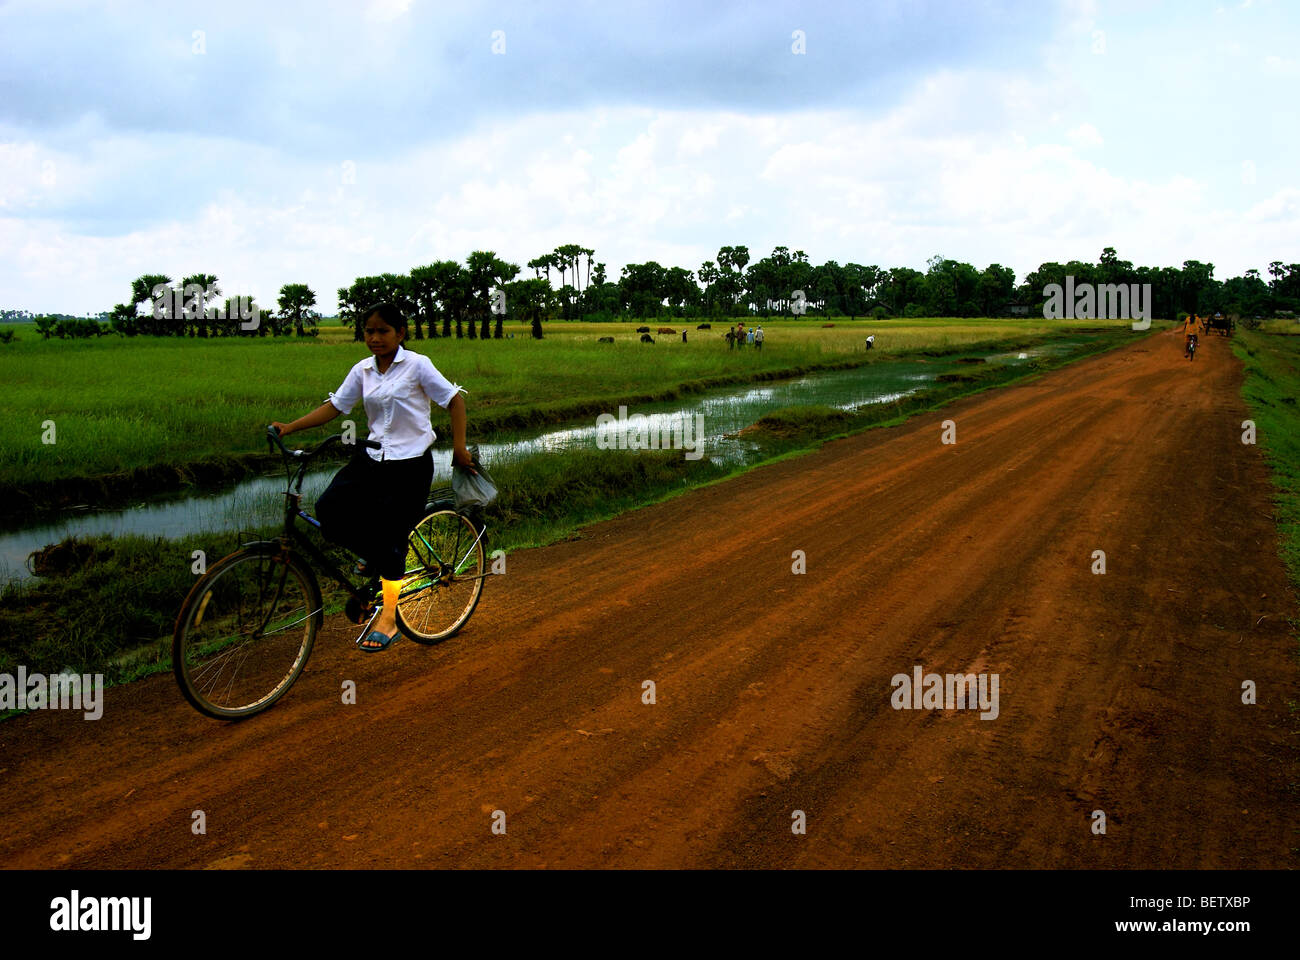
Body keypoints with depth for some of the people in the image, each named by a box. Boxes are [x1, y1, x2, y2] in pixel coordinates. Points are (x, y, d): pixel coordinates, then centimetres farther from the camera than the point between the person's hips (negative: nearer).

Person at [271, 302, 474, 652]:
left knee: (390, 539, -5)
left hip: (410, 464, -5)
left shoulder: (417, 365, -7)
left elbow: (455, 400, -4)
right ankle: (378, 558, 13)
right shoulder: (362, 371, 8)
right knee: (329, 509, -15)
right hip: (372, 458, 5)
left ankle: (388, 618, 11)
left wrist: (459, 449, -7)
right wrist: (289, 427, -1)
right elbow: (334, 407, 9)